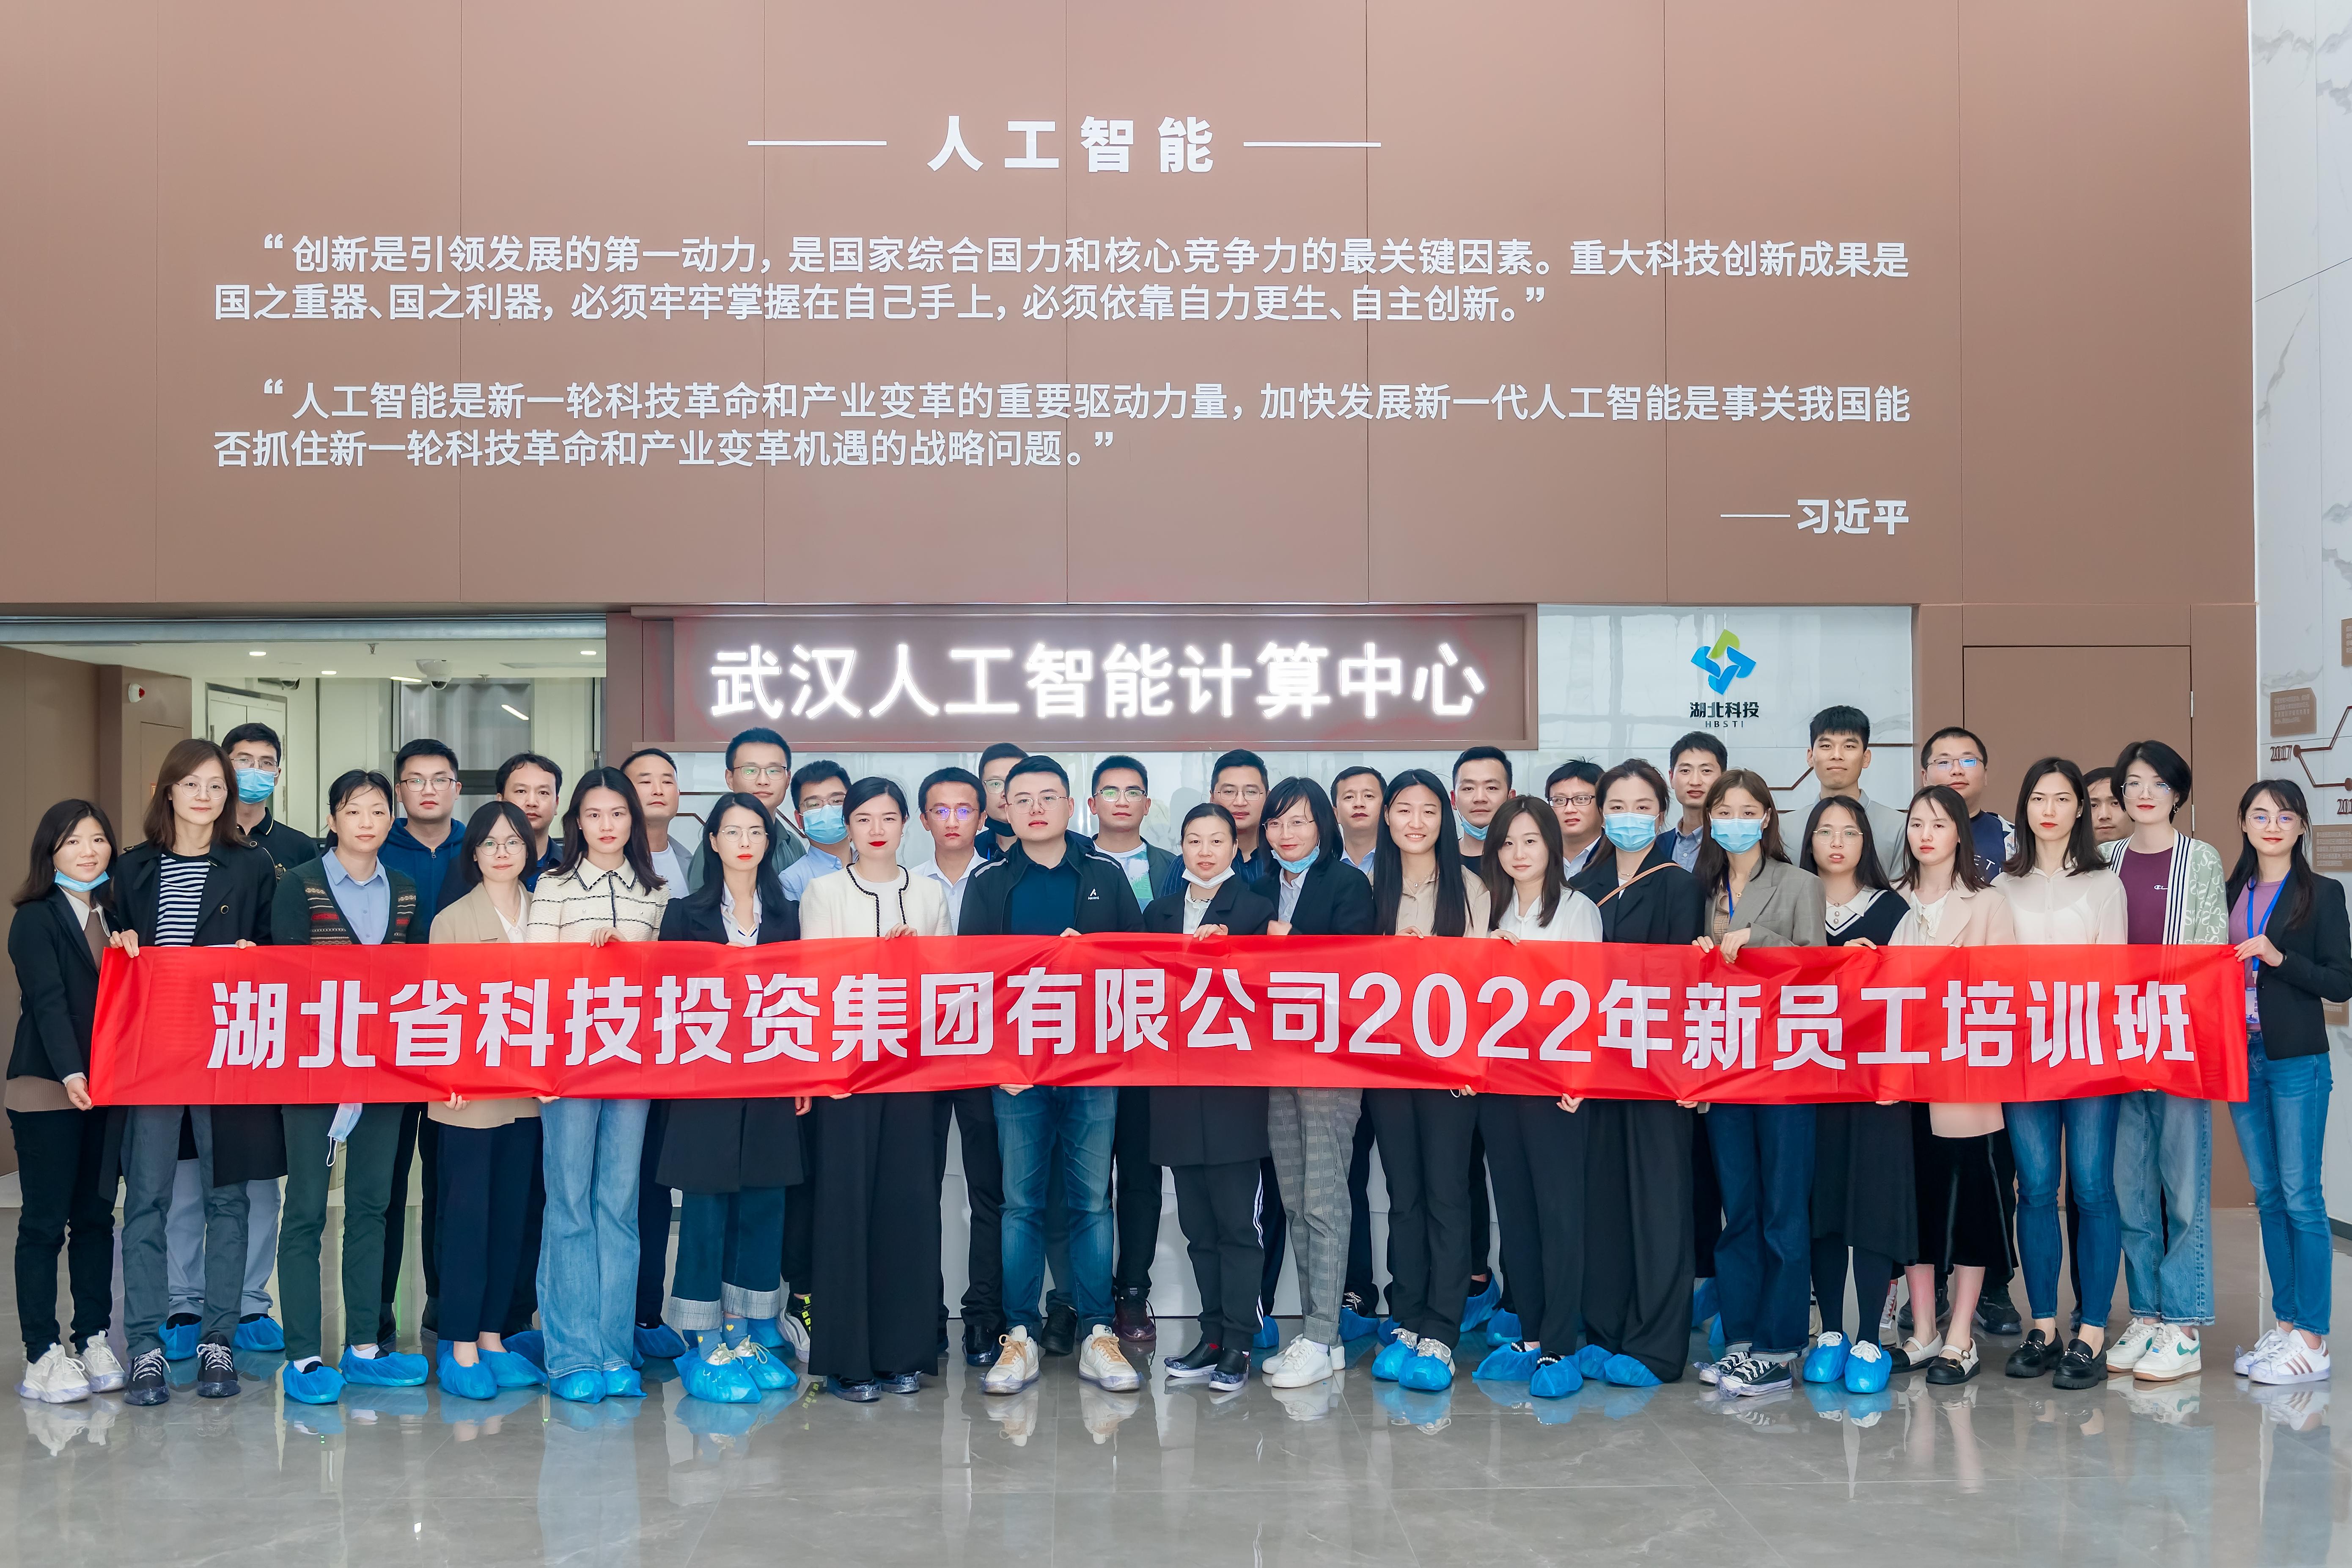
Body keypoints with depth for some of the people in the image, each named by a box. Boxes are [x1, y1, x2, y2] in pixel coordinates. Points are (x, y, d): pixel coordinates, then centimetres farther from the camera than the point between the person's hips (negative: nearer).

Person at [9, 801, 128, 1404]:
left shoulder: (118, 914, 13)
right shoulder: (36, 919, -4)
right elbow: (48, 1002, -16)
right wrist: (70, 1074, -27)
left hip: (110, 1088, 5)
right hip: (47, 1088, -5)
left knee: (96, 1217, 9)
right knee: (44, 1223, 0)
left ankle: (93, 1341, 17)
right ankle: (42, 1354, 5)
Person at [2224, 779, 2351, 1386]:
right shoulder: (2231, 892, 12)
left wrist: (2279, 959, -18)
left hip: (2297, 1061, -5)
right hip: (2241, 1056, 5)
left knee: (2300, 1196, -5)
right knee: (2268, 1195, 10)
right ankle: (2284, 1324, 17)